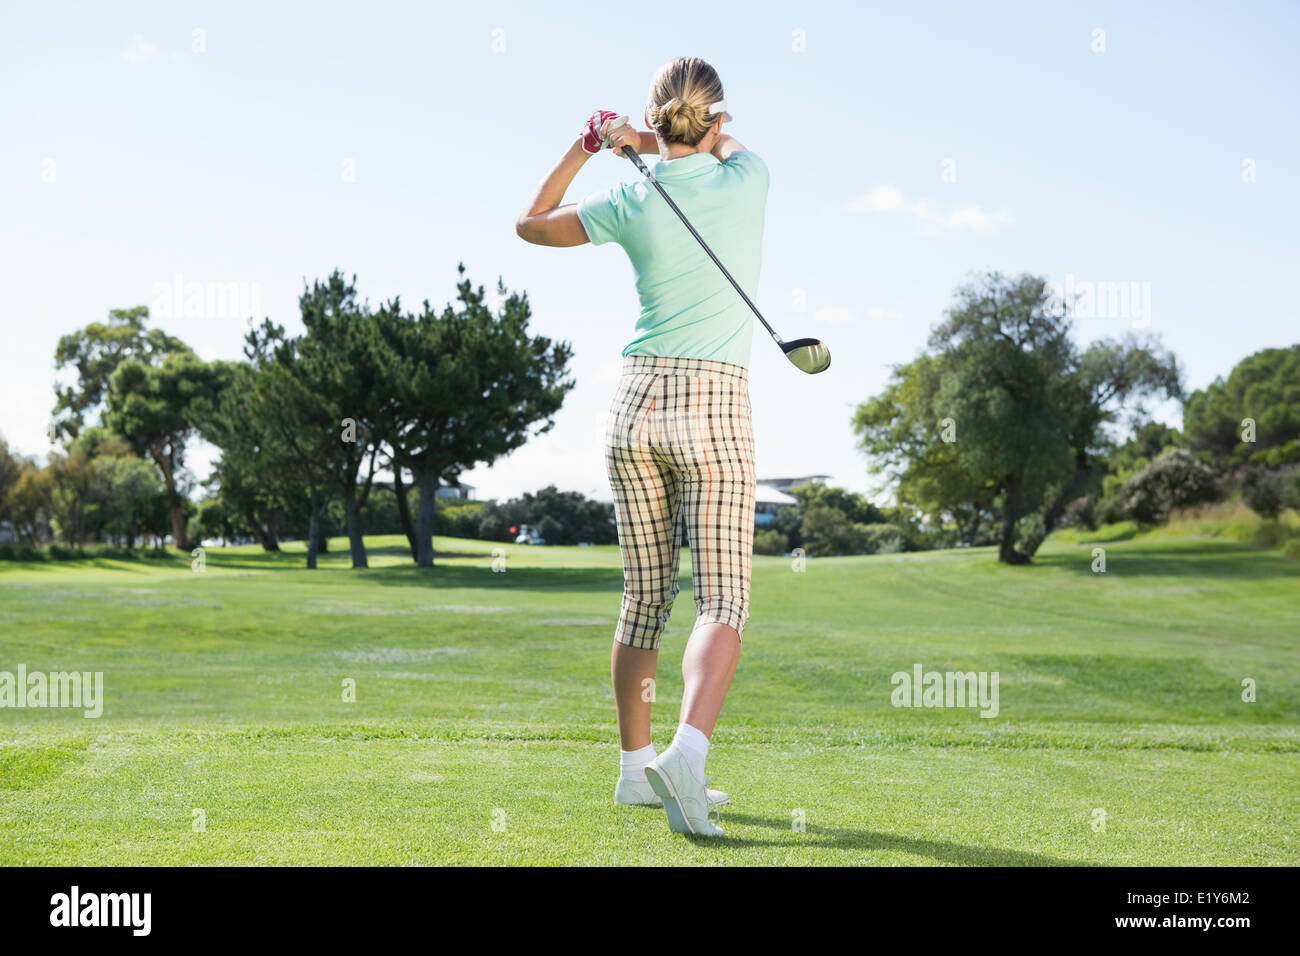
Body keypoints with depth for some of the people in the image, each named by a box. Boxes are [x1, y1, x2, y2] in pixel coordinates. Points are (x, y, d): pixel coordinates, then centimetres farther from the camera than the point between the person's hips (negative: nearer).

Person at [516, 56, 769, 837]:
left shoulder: (630, 203, 0)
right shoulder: (747, 180, -3)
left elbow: (531, 223, 19)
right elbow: (727, 141, 24)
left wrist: (587, 147, 16)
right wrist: (638, 138, 19)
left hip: (637, 400, 3)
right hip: (715, 409, -3)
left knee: (646, 598, 13)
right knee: (723, 604, -6)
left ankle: (637, 764, 22)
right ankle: (688, 752, -28)